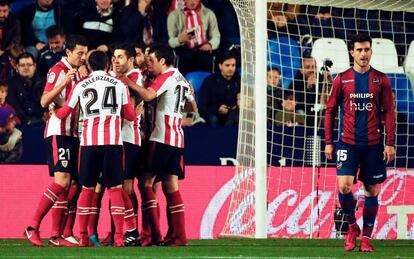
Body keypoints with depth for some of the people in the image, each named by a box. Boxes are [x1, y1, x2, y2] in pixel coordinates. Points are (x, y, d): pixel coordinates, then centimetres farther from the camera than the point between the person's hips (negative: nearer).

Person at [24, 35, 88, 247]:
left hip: (73, 133, 9)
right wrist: (63, 83, -27)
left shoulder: (78, 74, 18)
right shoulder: (58, 71, -7)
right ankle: (33, 228, -15)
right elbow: (44, 101, -16)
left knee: (73, 185, 3)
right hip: (58, 132, -9)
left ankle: (58, 235, 4)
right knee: (62, 181, -18)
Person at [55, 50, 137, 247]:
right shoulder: (119, 85, 8)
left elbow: (63, 113, 19)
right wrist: (138, 114, 36)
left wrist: (52, 113, 41)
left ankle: (83, 236, 8)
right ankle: (119, 236, -7)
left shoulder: (80, 86, 9)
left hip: (89, 142, 1)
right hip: (113, 141, -1)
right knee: (115, 188, 1)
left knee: (87, 188, 10)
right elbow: (130, 116, 13)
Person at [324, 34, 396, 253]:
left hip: (373, 144, 1)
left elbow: (389, 112, 4)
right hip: (347, 143, -1)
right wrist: (328, 142, 3)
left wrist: (390, 143, -3)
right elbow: (330, 111, 8)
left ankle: (366, 237, 14)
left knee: (371, 190, 4)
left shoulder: (380, 79, 3)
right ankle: (352, 226, 8)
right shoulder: (342, 79, 3)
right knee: (343, 186, -15)